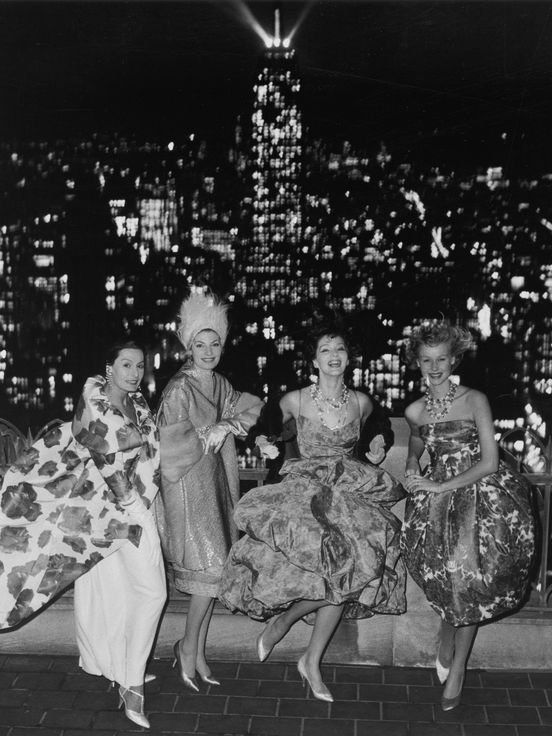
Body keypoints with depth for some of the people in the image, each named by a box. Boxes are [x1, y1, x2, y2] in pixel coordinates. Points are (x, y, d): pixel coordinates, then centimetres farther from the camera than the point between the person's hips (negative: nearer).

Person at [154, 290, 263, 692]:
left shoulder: (220, 384, 8)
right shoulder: (180, 388, -14)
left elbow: (252, 406, 9)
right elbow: (176, 442, -18)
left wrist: (230, 424, -8)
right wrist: (214, 433, -9)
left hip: (215, 482, 7)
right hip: (188, 484, -7)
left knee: (213, 568, 10)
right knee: (212, 566, -8)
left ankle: (199, 654, 22)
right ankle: (188, 646, 12)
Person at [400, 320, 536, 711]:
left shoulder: (475, 400, -5)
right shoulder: (415, 411, 6)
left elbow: (489, 463, -10)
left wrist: (440, 486, -11)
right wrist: (412, 468, 7)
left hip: (481, 490, -2)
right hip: (436, 493, 2)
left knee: (466, 566, -16)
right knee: (449, 568, -19)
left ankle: (456, 666, 4)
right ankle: (450, 637, 11)